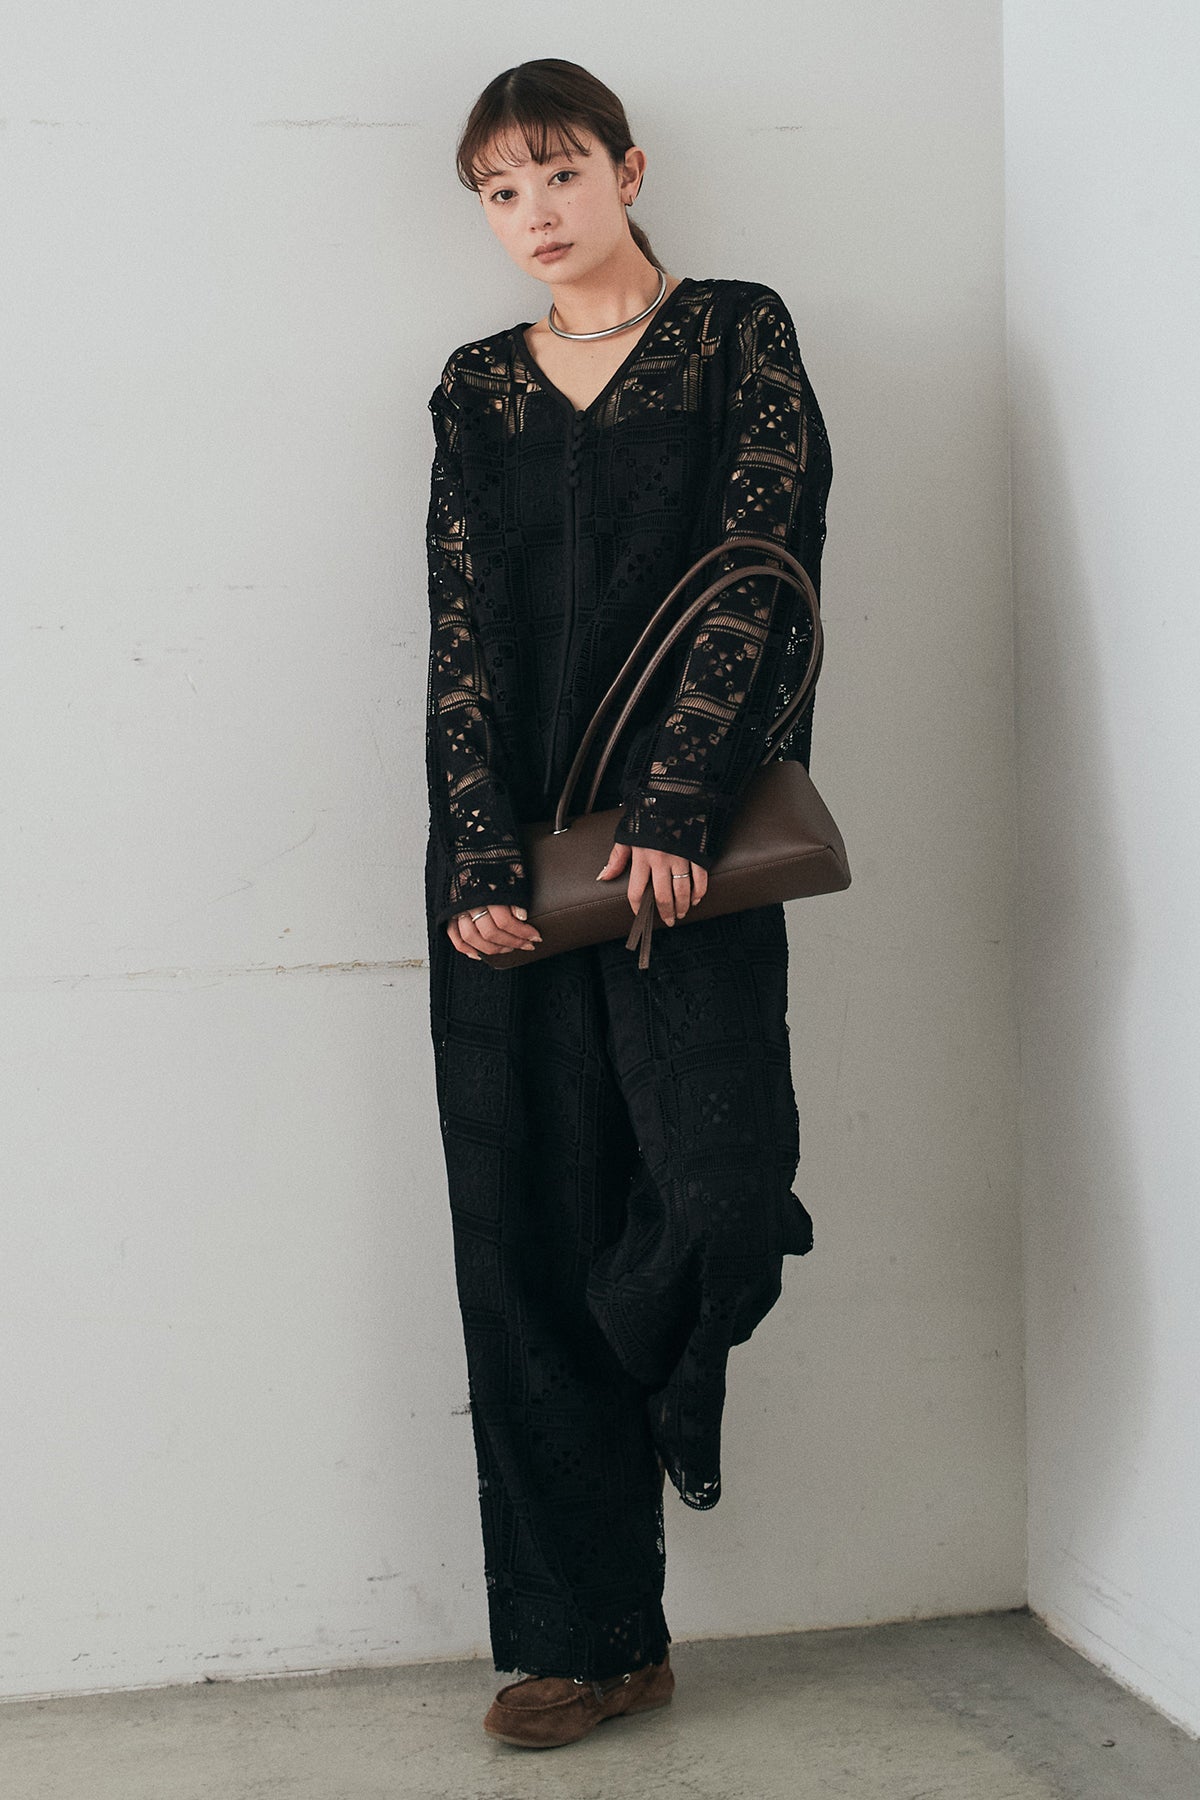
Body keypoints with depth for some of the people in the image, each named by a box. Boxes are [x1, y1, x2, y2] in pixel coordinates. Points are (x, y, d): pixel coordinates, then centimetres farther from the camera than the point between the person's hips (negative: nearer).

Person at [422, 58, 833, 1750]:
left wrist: (675, 805, -14)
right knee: (529, 1241, 1)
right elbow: (464, 629, 6)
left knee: (722, 1197, -15)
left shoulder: (740, 334, 7)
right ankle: (588, 1635, 12)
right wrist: (479, 859, -6)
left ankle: (656, 1383, 23)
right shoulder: (476, 390, 15)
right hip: (508, 859, 3)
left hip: (681, 843, -3)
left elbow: (761, 568, -3)